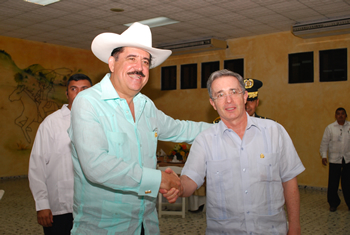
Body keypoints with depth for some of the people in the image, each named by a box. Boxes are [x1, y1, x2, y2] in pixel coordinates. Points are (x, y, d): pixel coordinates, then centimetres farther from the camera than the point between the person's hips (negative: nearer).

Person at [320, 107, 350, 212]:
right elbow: (324, 142, 2)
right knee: (333, 183, 3)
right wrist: (323, 155, -5)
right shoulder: (330, 128, 1)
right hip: (334, 159, -1)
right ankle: (333, 203, 18)